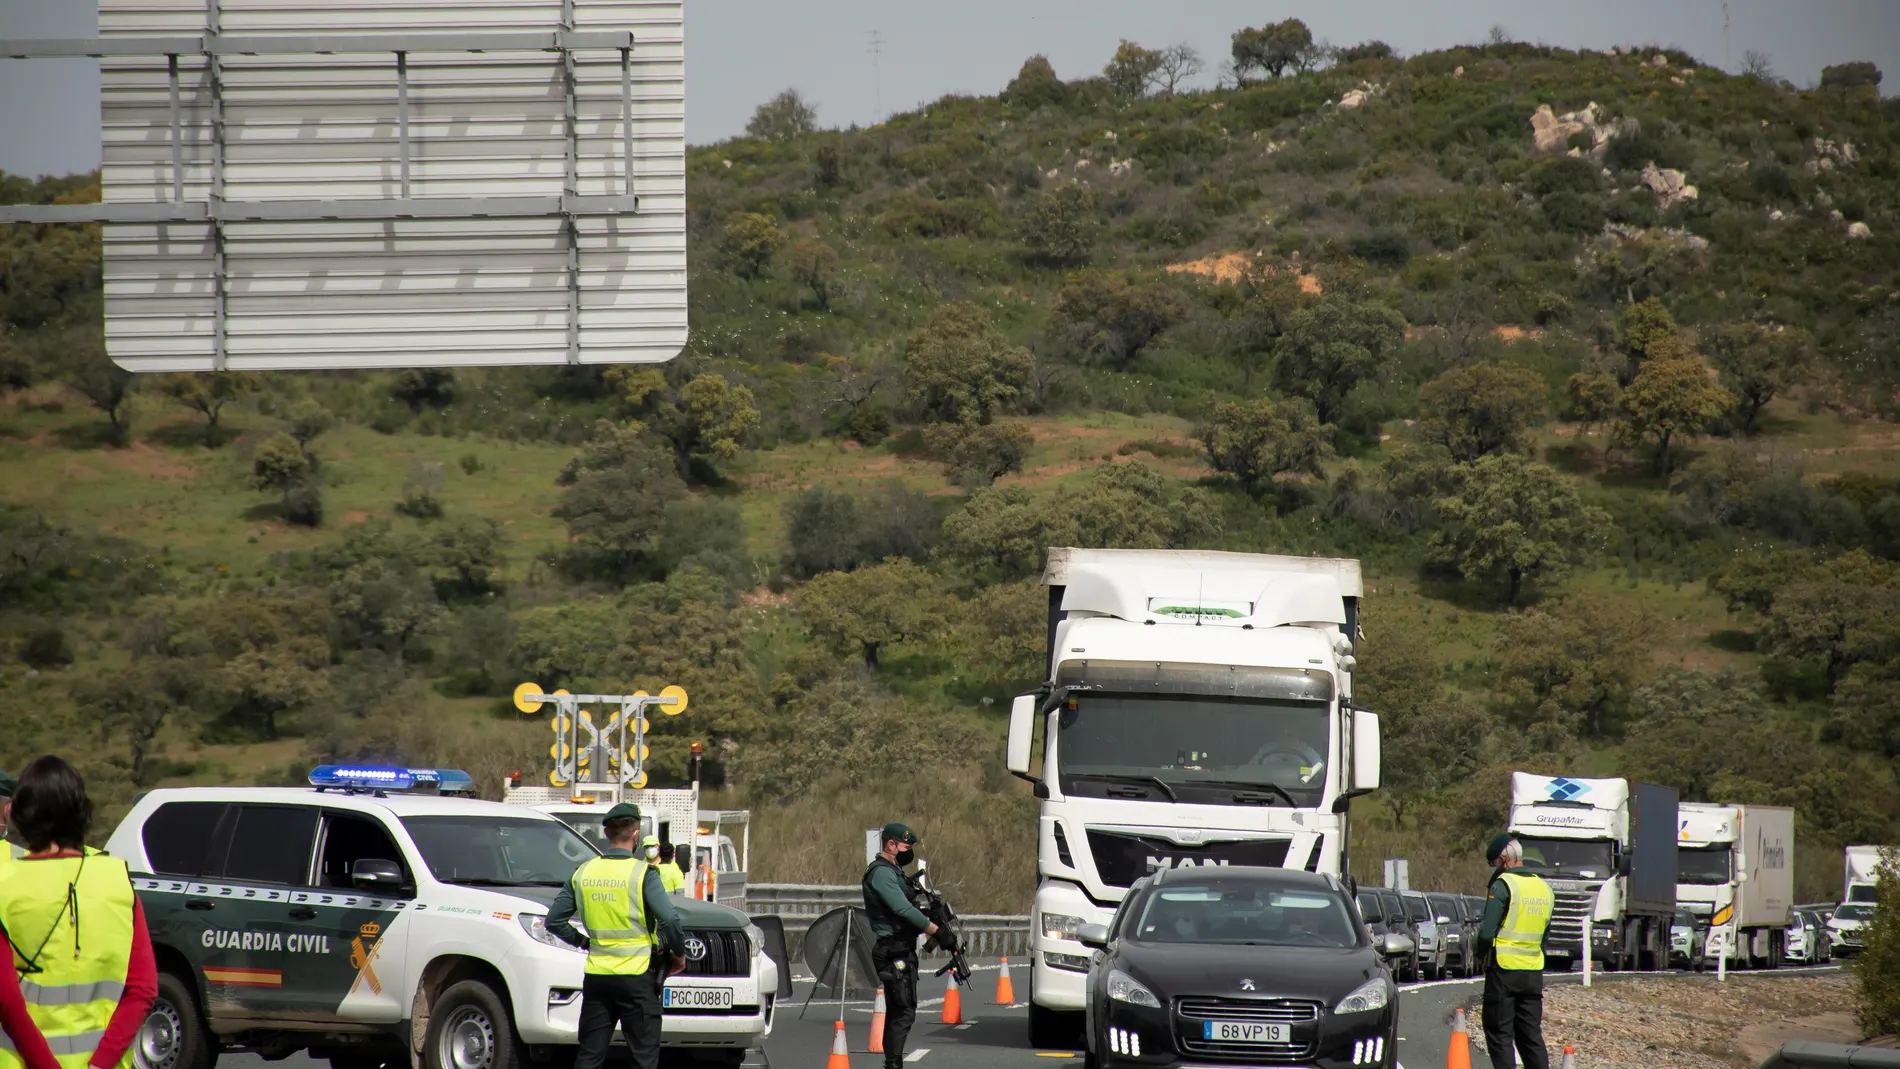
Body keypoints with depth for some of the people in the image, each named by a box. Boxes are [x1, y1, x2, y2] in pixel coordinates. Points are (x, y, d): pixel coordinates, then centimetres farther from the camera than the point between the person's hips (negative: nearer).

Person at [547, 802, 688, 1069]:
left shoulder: (583, 874, 4)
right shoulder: (642, 873, -10)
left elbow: (554, 921, 9)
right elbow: (669, 920, -17)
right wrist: (679, 954, -1)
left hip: (596, 975, 4)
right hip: (636, 977, -4)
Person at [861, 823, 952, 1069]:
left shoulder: (893, 872, 20)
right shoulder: (882, 873, -14)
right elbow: (904, 910, -22)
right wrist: (938, 932, -21)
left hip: (900, 952, 11)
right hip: (895, 953, -11)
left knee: (897, 1011, 12)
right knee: (904, 1011, -13)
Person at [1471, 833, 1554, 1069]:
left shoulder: (1503, 885, -12)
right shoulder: (1544, 888, 11)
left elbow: (1487, 932, -17)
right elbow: (1545, 932, 15)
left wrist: (1480, 952, 1)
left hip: (1503, 970, -6)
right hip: (1534, 971, 6)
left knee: (1500, 1034, 0)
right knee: (1531, 1034, 11)